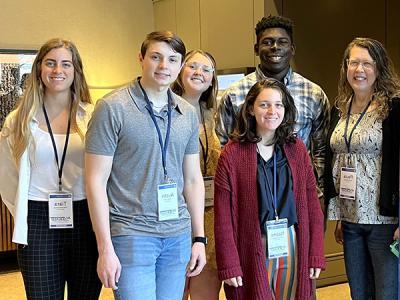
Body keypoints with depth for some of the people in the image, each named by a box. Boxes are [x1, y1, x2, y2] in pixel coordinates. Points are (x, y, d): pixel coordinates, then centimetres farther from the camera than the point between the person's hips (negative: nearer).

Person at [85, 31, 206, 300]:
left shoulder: (188, 114, 8)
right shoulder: (112, 108, -8)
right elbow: (96, 180, -9)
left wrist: (200, 238, 10)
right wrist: (105, 248, -12)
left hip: (179, 235, 5)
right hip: (131, 234, -5)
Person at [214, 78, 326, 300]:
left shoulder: (297, 150, 5)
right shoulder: (232, 153, -6)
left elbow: (312, 204, 5)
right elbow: (222, 215, -7)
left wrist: (316, 255, 1)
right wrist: (229, 265, -9)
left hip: (293, 248, 3)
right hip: (252, 253, -3)